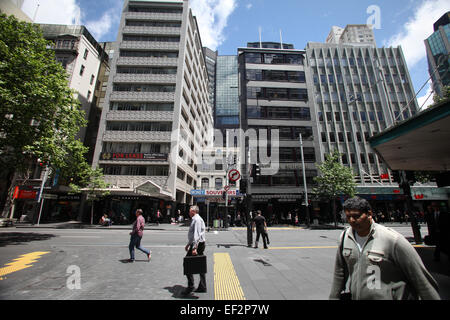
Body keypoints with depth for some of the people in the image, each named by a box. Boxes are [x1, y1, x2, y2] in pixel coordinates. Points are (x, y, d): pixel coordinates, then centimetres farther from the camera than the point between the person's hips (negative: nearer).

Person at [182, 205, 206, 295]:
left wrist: (194, 247, -28)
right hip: (200, 244, 10)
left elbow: (197, 235, -24)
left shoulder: (197, 219, -15)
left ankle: (190, 286, 3)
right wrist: (188, 244, 26)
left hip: (198, 244, -10)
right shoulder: (195, 219, 17)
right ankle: (202, 287, 21)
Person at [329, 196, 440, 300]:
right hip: (355, 296, 4)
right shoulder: (345, 237, -6)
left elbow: (421, 278, -10)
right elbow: (340, 271, 7)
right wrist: (334, 296, 12)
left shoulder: (392, 239, -20)